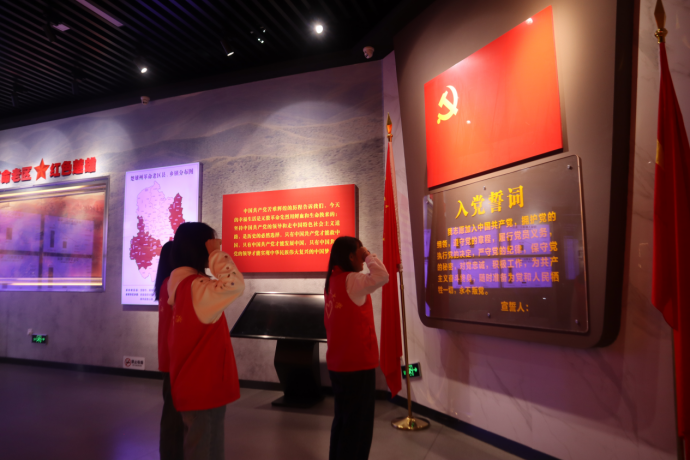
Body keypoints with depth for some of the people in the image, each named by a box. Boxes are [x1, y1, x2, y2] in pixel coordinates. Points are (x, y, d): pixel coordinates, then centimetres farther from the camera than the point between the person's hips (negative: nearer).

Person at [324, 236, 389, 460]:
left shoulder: (333, 280, 9)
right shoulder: (351, 280, -17)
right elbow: (381, 276, -31)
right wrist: (369, 255, -15)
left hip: (339, 364, 9)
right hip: (357, 364, -9)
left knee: (343, 419, 20)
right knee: (358, 424, 5)